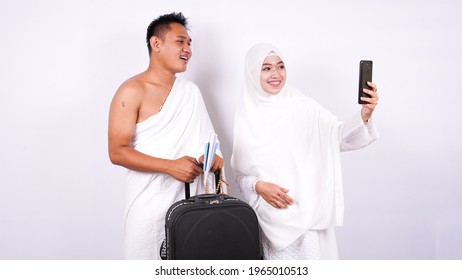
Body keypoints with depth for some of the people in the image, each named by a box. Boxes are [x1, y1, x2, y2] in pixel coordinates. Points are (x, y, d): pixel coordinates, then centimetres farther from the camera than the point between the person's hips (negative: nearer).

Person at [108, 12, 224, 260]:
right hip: (151, 206, -5)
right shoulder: (132, 91, -7)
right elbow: (117, 152, -12)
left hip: (193, 200, 5)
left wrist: (212, 155, -5)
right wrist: (171, 166, -19)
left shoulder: (191, 91, 12)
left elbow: (205, 136, 18)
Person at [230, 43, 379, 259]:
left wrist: (365, 115, -29)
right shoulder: (246, 117, 2)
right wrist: (258, 186, -13)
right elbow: (240, 173, 6)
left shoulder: (303, 107, -3)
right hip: (271, 218, 1)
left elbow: (341, 137, -12)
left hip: (308, 212, -1)